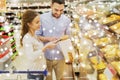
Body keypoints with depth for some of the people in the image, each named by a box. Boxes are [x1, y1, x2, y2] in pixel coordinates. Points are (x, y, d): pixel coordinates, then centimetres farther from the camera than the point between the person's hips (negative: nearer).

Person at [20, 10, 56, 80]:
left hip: (41, 69, 8)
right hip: (34, 72, -8)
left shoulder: (35, 35, 3)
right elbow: (31, 56, -35)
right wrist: (46, 47, -32)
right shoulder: (27, 38, -23)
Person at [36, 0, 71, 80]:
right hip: (45, 56, -1)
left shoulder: (66, 20, -4)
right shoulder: (42, 18, -11)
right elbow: (37, 36, -6)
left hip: (60, 57, 2)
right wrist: (48, 39, -22)